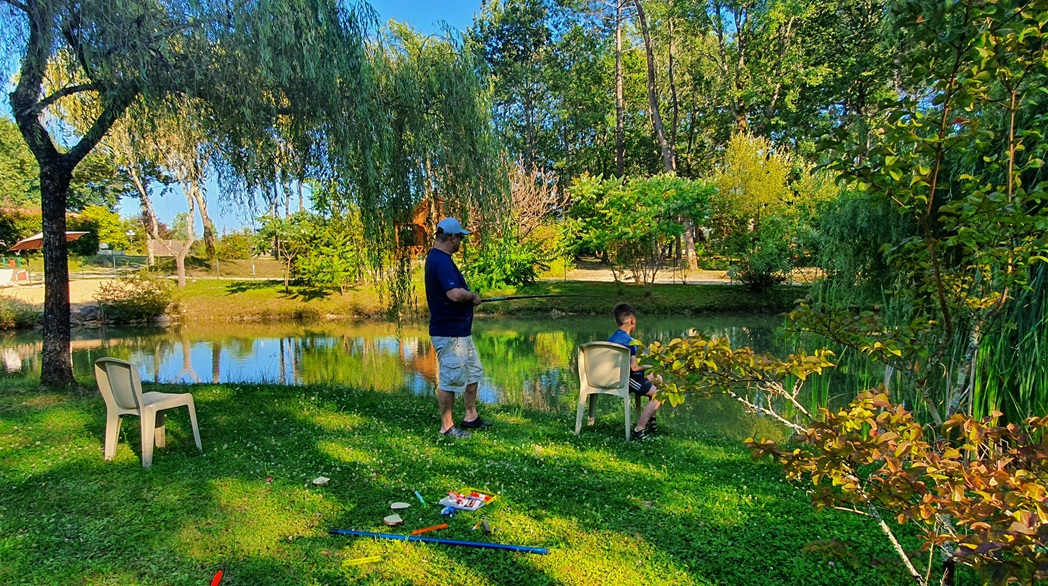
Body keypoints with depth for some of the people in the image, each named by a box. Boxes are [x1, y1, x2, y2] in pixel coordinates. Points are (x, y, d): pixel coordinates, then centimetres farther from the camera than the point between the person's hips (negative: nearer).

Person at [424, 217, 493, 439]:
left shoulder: (437, 257, 12)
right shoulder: (442, 261, -22)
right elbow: (455, 294, -33)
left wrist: (467, 296, 11)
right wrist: (472, 296, -14)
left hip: (461, 330, 11)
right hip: (449, 333, -11)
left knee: (473, 372, 20)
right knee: (451, 379, 0)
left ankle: (471, 416, 32)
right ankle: (447, 427, 13)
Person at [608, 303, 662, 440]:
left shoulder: (613, 337, 11)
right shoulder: (627, 340, -20)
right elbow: (635, 367, -21)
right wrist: (649, 367, -2)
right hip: (624, 379, -10)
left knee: (657, 379, 24)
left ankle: (650, 419, 30)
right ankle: (639, 430, -13)